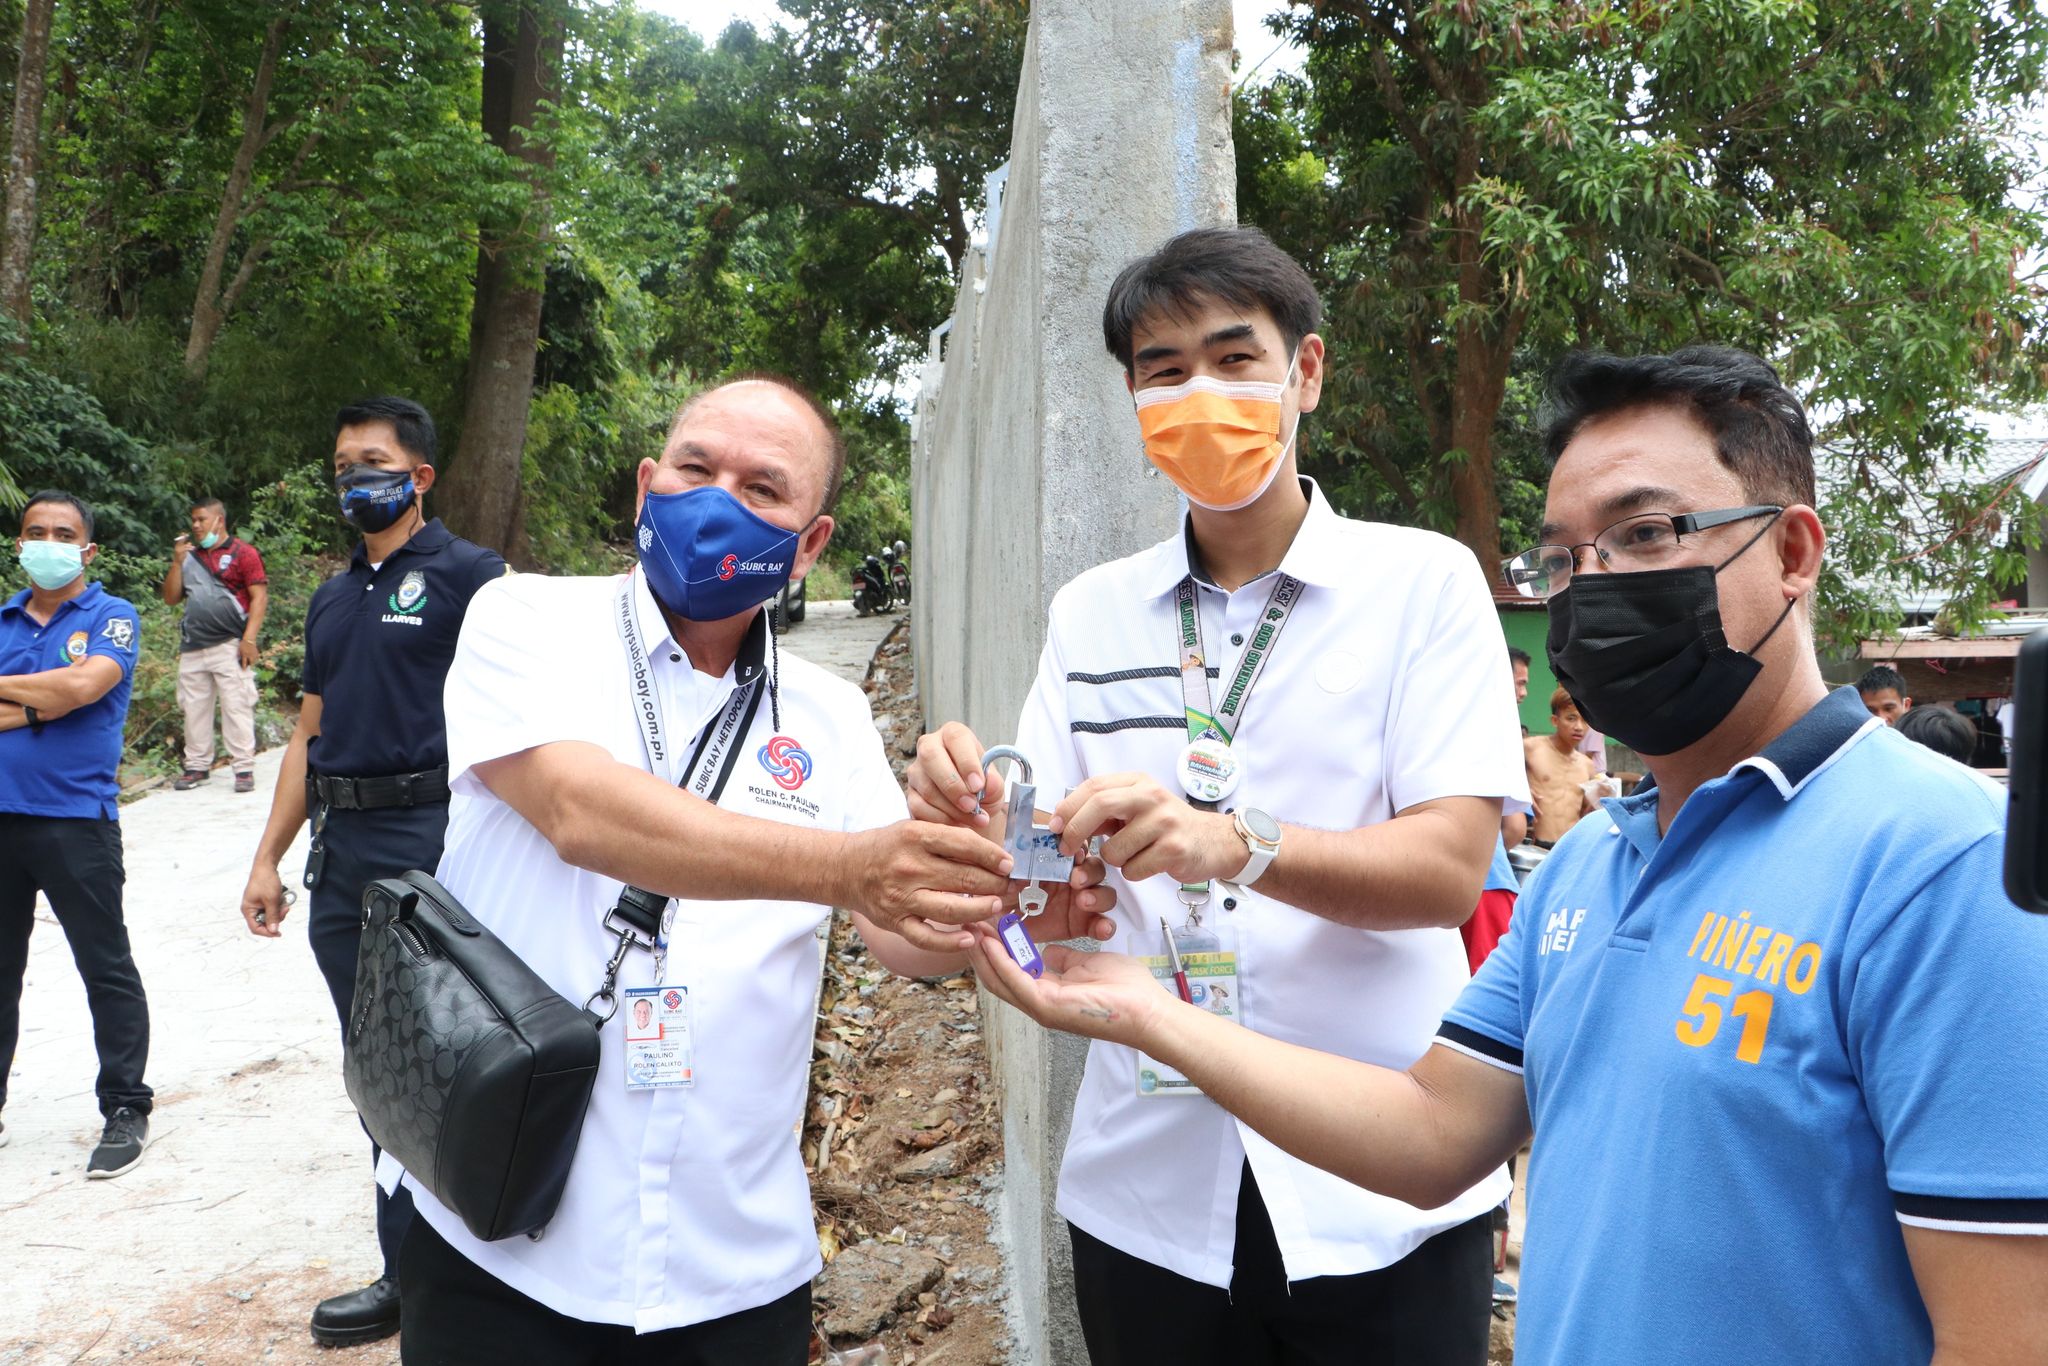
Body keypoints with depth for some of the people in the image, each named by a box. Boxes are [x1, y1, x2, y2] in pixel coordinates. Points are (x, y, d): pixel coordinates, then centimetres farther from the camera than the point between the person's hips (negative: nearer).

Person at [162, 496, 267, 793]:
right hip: (192, 647, 6)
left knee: (236, 706, -7)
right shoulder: (190, 556, 17)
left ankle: (244, 768, -3)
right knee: (194, 708, 9)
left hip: (229, 645, -6)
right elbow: (171, 599, 16)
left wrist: (249, 639, -14)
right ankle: (197, 766, 18)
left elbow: (259, 597, -6)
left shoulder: (243, 552, 0)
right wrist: (177, 561, 5)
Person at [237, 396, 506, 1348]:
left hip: (431, 837, -7)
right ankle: (415, 1265, 25)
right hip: (342, 849, 8)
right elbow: (309, 735, 21)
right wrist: (267, 859, 18)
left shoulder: (466, 576, -4)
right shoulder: (333, 599, 18)